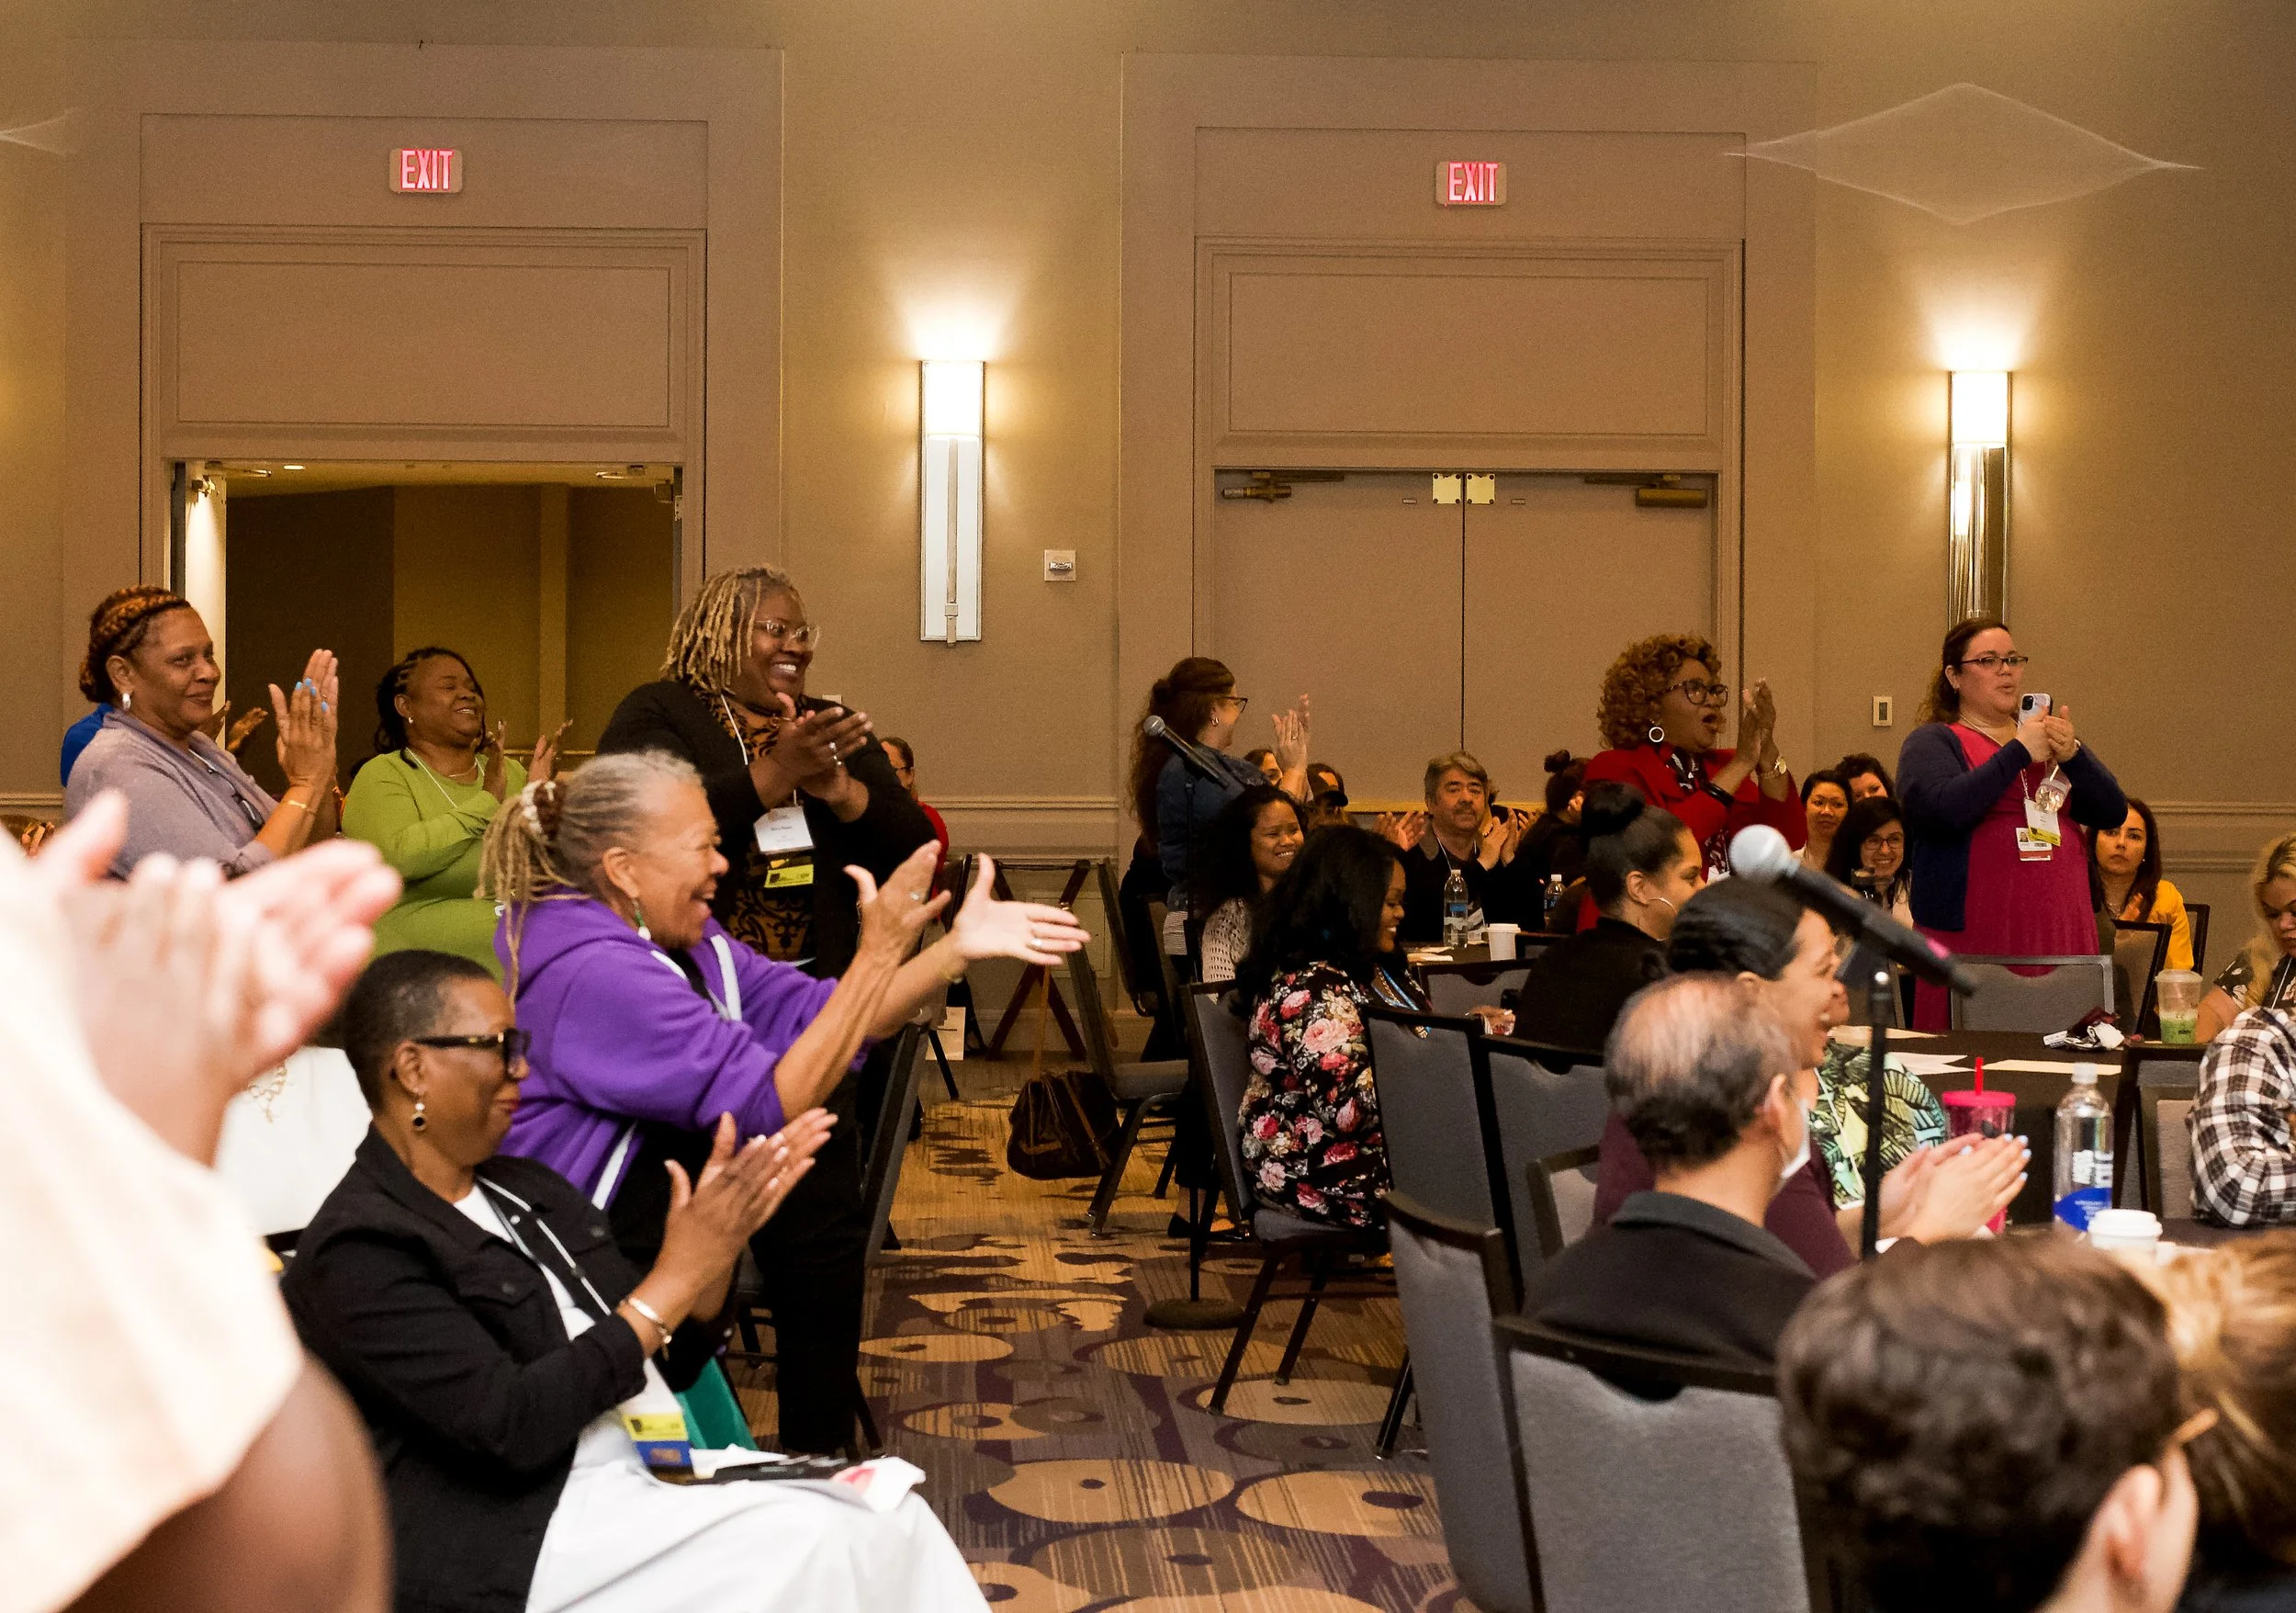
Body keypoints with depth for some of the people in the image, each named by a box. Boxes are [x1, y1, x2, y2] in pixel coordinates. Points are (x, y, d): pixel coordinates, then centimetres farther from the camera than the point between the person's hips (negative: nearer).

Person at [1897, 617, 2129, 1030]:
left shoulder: (2050, 737, 20)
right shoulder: (1931, 743, 5)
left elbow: (2113, 813, 10)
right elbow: (1946, 807, -17)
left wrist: (2073, 756, -7)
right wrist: (2018, 753, -13)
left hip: (2060, 940, 4)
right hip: (1970, 942, -4)